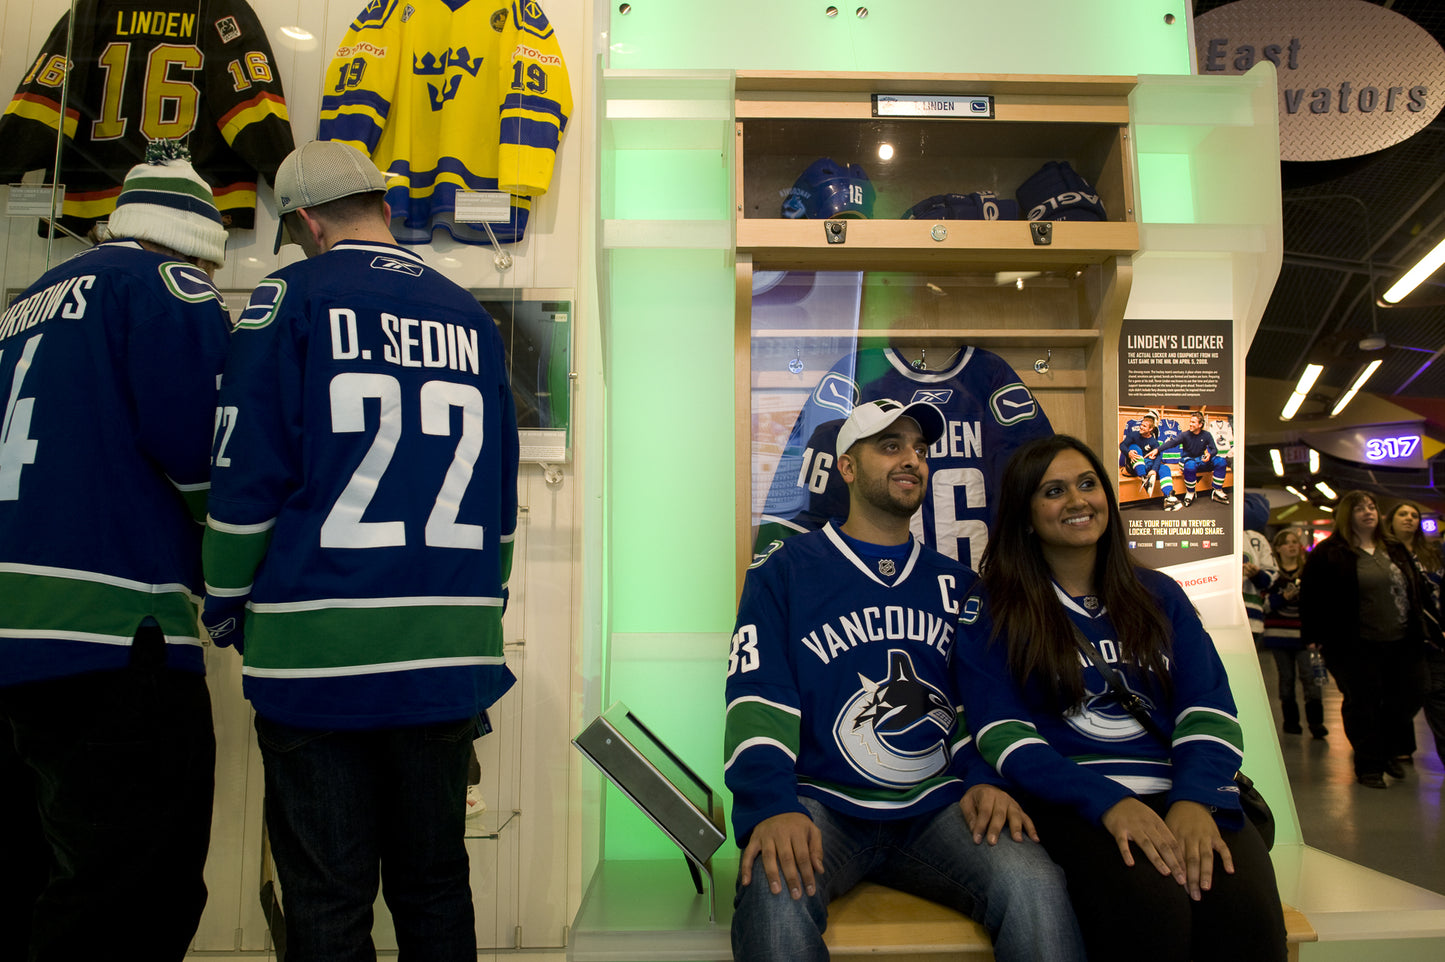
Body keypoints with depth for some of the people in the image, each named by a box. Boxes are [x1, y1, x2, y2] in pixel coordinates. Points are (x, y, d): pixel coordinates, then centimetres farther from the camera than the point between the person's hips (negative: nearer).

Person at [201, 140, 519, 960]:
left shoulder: (294, 297, -2)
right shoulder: (471, 317, 11)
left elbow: (246, 476, -5)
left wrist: (227, 612, 8)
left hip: (319, 646, -4)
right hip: (451, 652, 4)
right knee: (436, 888, 16)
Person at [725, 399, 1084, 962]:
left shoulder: (954, 584, 18)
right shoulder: (784, 572, 5)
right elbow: (757, 699, -6)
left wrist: (983, 779, -3)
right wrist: (772, 809, -23)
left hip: (936, 808, 3)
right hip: (822, 804, -3)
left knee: (1034, 885, -26)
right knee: (776, 892, -36)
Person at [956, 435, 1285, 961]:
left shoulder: (1159, 596, 18)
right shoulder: (994, 609, 6)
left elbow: (1209, 710, 7)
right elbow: (1003, 734, -3)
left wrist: (1194, 800, -14)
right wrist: (1108, 801, -18)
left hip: (1183, 794, 3)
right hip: (1070, 800, -3)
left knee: (1245, 910, -29)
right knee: (1149, 911, -33)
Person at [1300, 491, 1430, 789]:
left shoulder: (1395, 551, 14)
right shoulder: (1328, 554, -5)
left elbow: (1415, 592, 20)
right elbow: (1310, 597, -6)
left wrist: (1418, 630, 16)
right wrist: (1314, 636, -10)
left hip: (1402, 644, 6)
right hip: (1356, 648, -6)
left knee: (1410, 696, 9)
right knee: (1362, 704, 1)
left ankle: (1390, 751, 32)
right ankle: (1369, 766, 15)